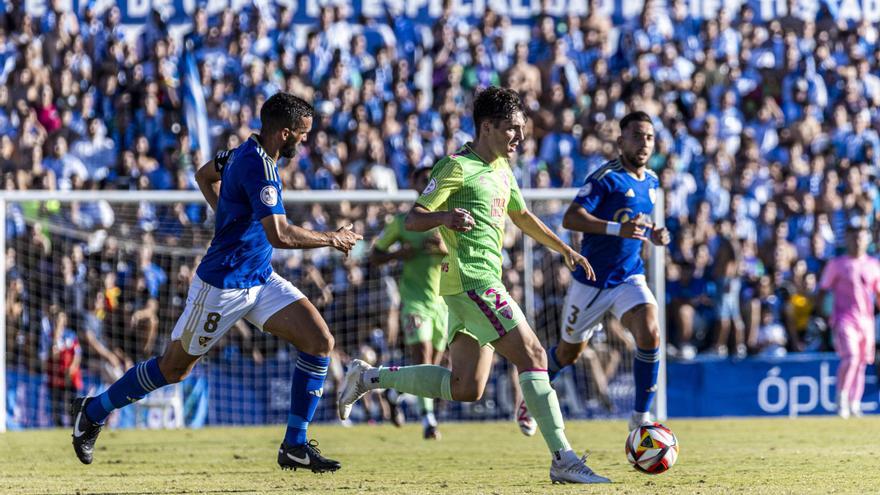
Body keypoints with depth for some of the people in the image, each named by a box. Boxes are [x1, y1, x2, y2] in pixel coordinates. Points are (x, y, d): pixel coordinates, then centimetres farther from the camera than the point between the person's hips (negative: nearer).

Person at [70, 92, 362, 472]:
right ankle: (93, 411, 28)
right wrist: (331, 239, -19)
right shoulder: (257, 165, -25)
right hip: (223, 284, -9)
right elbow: (279, 235, -32)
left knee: (320, 342, -6)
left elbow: (204, 175, 24)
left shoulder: (248, 152, 5)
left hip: (260, 279, 9)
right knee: (174, 368, 6)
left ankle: (295, 447, -1)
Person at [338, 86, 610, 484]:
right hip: (471, 281, -10)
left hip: (484, 282, 10)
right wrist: (444, 216, -32)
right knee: (533, 356, -15)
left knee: (465, 388, 8)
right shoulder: (458, 167, -8)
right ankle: (563, 459, -17)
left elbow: (522, 217, 35)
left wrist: (565, 249, 33)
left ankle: (368, 377, 17)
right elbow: (413, 219, -12)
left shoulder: (502, 171, 19)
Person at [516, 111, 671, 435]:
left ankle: (641, 417, -10)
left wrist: (652, 235, 4)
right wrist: (618, 229, -37)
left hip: (630, 278, 5)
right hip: (592, 280, -5)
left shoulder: (651, 181, 7)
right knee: (569, 353, 11)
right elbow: (571, 219, -26)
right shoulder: (607, 177, -16)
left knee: (650, 335, -21)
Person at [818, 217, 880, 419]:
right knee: (850, 357, -21)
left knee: (862, 363, 6)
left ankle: (855, 405, 14)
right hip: (844, 318, -4)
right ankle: (842, 398, -8)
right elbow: (823, 291, 3)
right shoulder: (837, 264, 2)